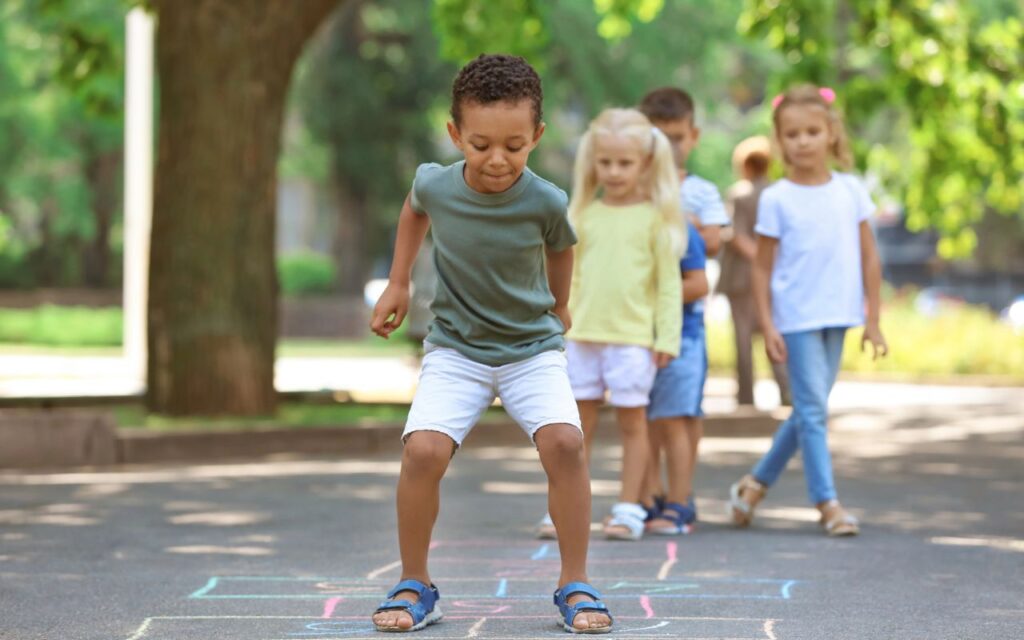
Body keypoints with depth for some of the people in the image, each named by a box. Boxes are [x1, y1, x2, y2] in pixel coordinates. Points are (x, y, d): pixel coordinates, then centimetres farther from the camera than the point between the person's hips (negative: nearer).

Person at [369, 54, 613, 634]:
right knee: (424, 450, -20)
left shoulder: (545, 202, -18)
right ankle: (414, 585, -2)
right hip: (455, 349, 1)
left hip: (532, 348, -1)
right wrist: (398, 284, 16)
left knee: (564, 441, -24)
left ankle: (576, 584, -9)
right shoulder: (434, 184, -14)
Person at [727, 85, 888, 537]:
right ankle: (827, 502, -3)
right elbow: (762, 267, 0)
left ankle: (756, 483, 25)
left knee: (809, 411, 10)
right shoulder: (776, 199, -4)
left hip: (837, 316, 4)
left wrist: (873, 320, 6)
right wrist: (767, 326, -6)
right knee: (812, 410, -7)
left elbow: (869, 258, 9)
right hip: (796, 318, -4)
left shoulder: (851, 191, 5)